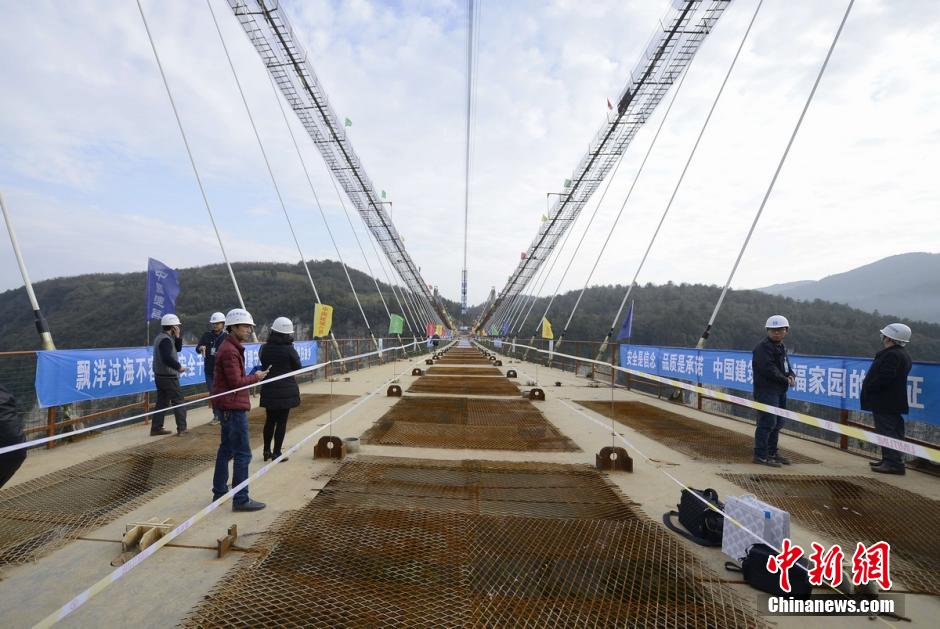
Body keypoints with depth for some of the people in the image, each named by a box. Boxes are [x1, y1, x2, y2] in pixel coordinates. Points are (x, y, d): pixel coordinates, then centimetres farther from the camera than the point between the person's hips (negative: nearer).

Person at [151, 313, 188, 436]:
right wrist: (179, 367, -19)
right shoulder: (165, 340, -19)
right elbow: (167, 358, -31)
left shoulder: (161, 337, 13)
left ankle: (156, 428, 16)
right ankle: (182, 428, 3)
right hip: (169, 377, -10)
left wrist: (177, 336, 1)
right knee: (178, 401, -1)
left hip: (160, 376, 10)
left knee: (162, 402, 13)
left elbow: (178, 349, 14)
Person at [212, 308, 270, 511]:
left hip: (229, 407, 11)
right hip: (233, 408, -11)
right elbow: (236, 382, -20)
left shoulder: (231, 347, 15)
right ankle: (241, 500, -1)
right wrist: (256, 377, -7)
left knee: (226, 449, 19)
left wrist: (253, 377, 7)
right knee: (242, 454, -7)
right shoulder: (230, 351, -17)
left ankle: (219, 492, 31)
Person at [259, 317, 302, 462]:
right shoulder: (289, 349, -14)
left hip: (268, 390, 4)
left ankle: (267, 450, 26)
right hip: (286, 391, -4)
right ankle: (276, 453, 8)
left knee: (270, 420, 18)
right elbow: (297, 367, -2)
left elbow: (263, 362, 11)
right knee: (281, 422, 4)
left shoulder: (265, 348, -2)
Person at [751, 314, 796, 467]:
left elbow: (786, 367, 20)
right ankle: (761, 455, -4)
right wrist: (786, 380, -12)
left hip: (780, 391, 10)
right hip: (766, 390, -10)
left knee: (777, 423, 17)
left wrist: (791, 375, -2)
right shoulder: (763, 347, -14)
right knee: (767, 422, -10)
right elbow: (769, 370, -20)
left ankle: (772, 452, 29)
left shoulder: (782, 347, 17)